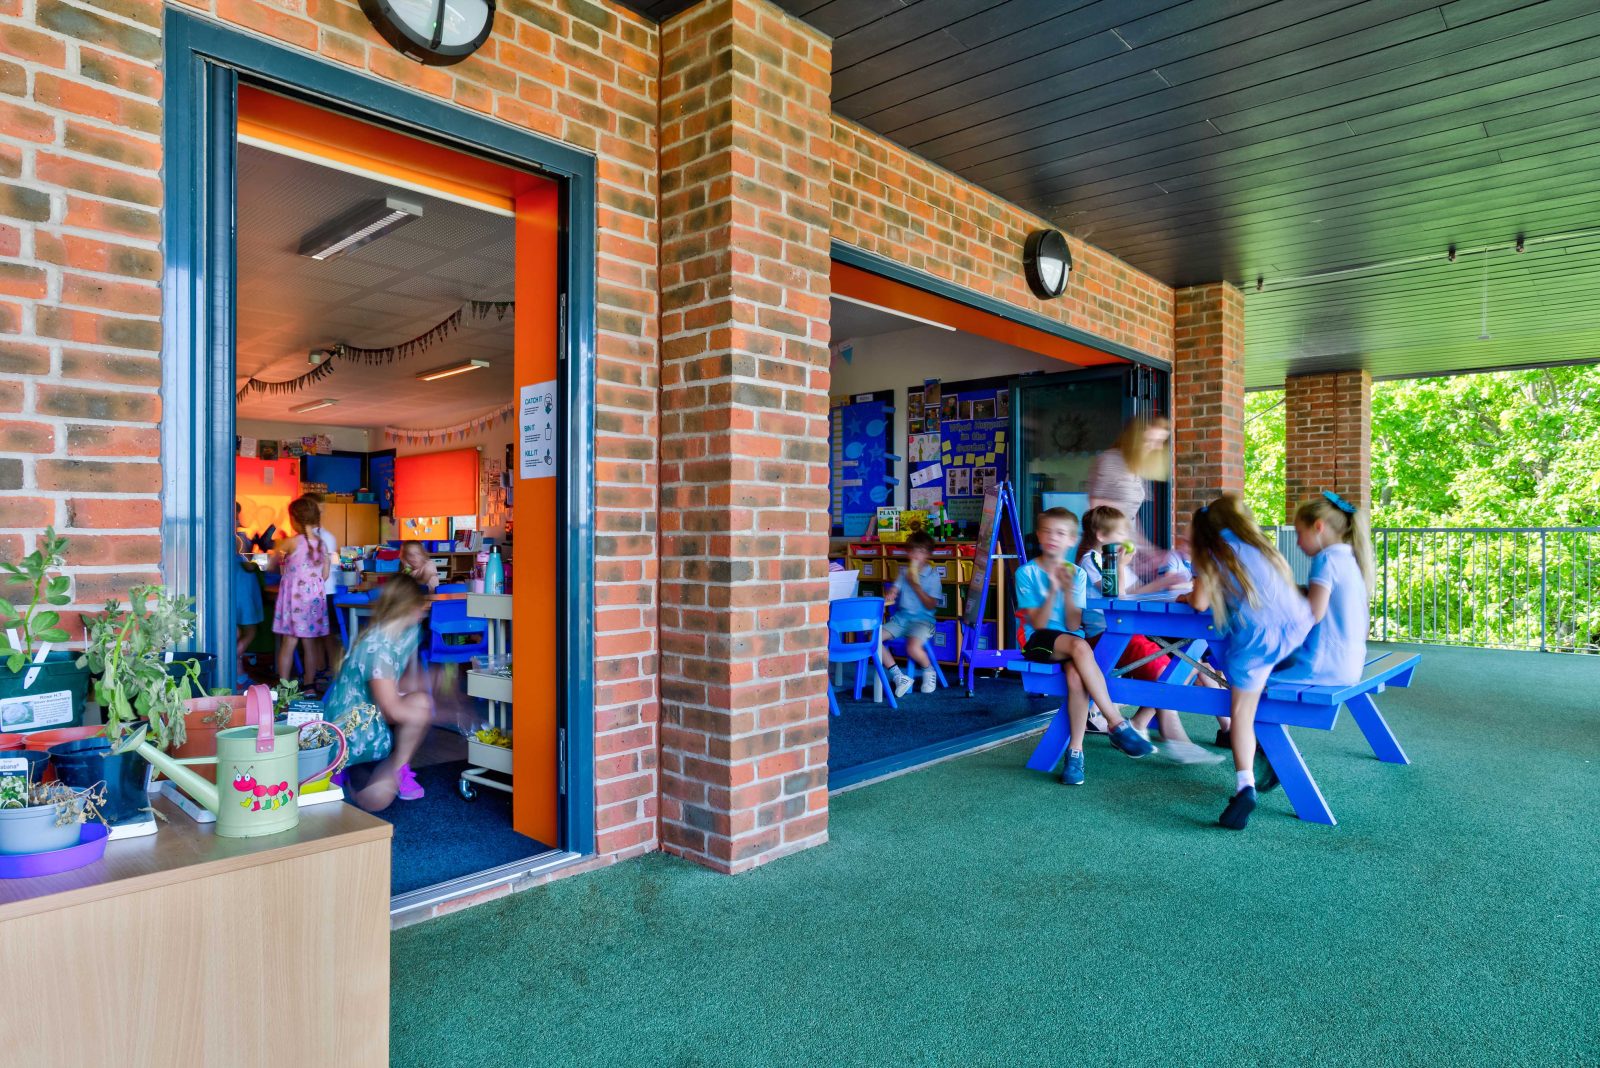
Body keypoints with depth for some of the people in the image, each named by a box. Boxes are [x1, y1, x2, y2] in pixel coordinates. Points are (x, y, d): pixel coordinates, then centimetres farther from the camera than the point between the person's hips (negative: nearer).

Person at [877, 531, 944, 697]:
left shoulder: (933, 575, -3)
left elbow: (931, 605, -8)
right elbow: (894, 590, 5)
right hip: (901, 617, 5)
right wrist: (889, 594, -19)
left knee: (913, 647, -35)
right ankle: (900, 677, -8)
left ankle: (929, 671, 3)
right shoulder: (904, 571, 12)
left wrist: (916, 585, -14)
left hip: (923, 619, -5)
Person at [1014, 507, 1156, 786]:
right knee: (1079, 645, -35)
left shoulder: (1076, 573, 6)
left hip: (1071, 641, 3)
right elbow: (1037, 623, -8)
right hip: (1039, 641, -3)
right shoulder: (1027, 572, -2)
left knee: (1076, 674, -33)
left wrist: (1068, 591, -17)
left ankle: (1075, 751, -22)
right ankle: (1117, 724, -29)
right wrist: (1052, 591, -20)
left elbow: (1073, 624, -4)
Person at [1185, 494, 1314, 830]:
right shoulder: (1261, 546, 24)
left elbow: (1200, 603, 4)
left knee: (1242, 711, -2)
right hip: (1297, 631, 5)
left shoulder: (1214, 554, 11)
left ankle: (1245, 783, -16)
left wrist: (1185, 595, 25)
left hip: (1257, 635, -5)